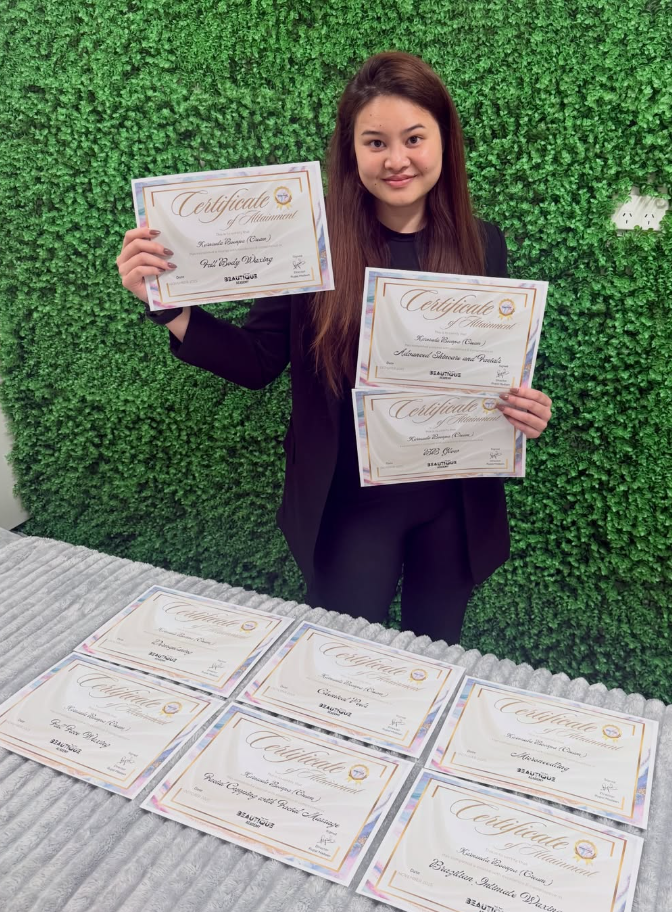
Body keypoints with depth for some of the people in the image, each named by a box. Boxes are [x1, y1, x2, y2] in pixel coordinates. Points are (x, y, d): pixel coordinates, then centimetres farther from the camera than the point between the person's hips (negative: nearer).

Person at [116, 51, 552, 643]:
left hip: (456, 504, 3)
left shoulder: (482, 245, -3)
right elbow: (257, 363, -7)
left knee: (434, 659, 23)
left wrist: (528, 411, -15)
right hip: (347, 503, -2)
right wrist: (168, 304, -21)